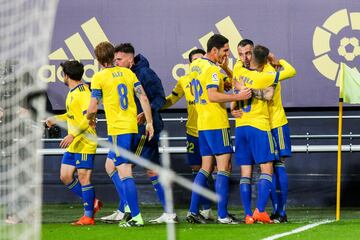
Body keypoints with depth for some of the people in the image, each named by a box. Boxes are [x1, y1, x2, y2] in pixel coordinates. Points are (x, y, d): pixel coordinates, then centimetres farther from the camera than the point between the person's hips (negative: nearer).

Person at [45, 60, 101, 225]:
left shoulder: (82, 92, -15)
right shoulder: (72, 92, 15)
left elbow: (88, 117, -24)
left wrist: (73, 135, -28)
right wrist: (55, 119, 30)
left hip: (85, 143, -10)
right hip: (73, 145, 10)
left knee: (83, 177, -8)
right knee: (65, 176, 9)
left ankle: (88, 216, -3)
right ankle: (92, 202, 18)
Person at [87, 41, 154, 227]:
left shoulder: (99, 77, -6)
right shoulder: (128, 73, 10)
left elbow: (93, 108, -7)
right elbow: (143, 98, 5)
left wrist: (90, 118, 14)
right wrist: (149, 122, 10)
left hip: (116, 129, -6)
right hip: (133, 127, 6)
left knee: (125, 173, -8)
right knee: (111, 165, 22)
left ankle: (136, 217, -13)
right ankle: (129, 205, 20)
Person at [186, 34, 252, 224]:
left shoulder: (195, 65, 13)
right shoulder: (212, 69, -14)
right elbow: (212, 96, -25)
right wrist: (238, 96, -25)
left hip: (202, 123, 9)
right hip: (216, 124, -9)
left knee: (205, 168, 12)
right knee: (223, 167, -6)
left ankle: (193, 211, 7)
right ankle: (222, 215, -10)